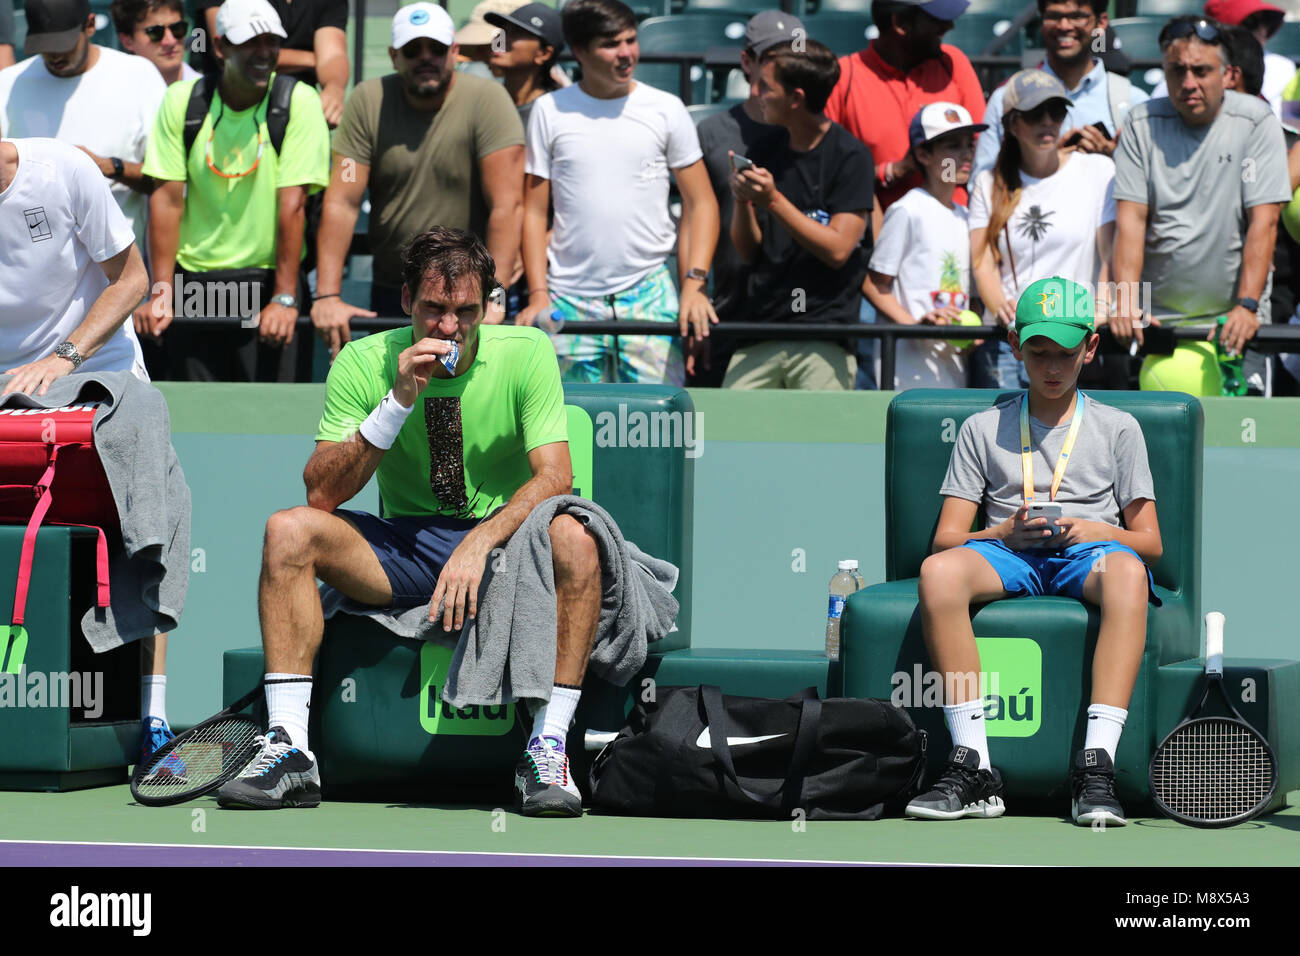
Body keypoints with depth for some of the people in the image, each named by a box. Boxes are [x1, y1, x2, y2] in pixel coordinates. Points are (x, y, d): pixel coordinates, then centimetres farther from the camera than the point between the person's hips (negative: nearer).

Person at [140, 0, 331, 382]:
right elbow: (168, 198, -1)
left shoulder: (299, 101, -6)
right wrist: (161, 295, -6)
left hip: (268, 279, -2)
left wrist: (284, 298, -15)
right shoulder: (181, 100, 1)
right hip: (195, 284, 2)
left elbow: (292, 204, -11)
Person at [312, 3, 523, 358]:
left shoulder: (488, 100, -11)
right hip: (391, 294, 3)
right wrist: (327, 295, -14)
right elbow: (342, 202, -6)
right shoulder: (368, 102, -3)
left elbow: (507, 204, -16)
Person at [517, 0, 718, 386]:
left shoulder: (666, 109, 4)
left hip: (649, 295, -1)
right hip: (569, 301, 1)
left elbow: (700, 204, 6)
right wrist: (538, 295, -3)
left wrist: (694, 285, -8)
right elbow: (534, 212, 7)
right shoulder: (549, 111, 5)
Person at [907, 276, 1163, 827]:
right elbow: (947, 538, 12)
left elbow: (1150, 542, 12)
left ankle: (1096, 766, -47)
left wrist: (1089, 530, -9)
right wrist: (1009, 530, -9)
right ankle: (973, 768, -38)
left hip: (1088, 554, -1)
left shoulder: (1118, 429, 18)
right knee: (939, 571, -35)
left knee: (1126, 570, -39)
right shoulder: (982, 430, 19)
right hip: (1007, 556, 1)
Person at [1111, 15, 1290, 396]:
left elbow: (1263, 222, -7)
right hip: (1157, 317, 1)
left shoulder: (1255, 122, -2)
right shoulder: (1143, 124, 4)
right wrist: (1125, 300, -16)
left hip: (1232, 320, -1)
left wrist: (1247, 306, -17)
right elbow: (1130, 218, -2)